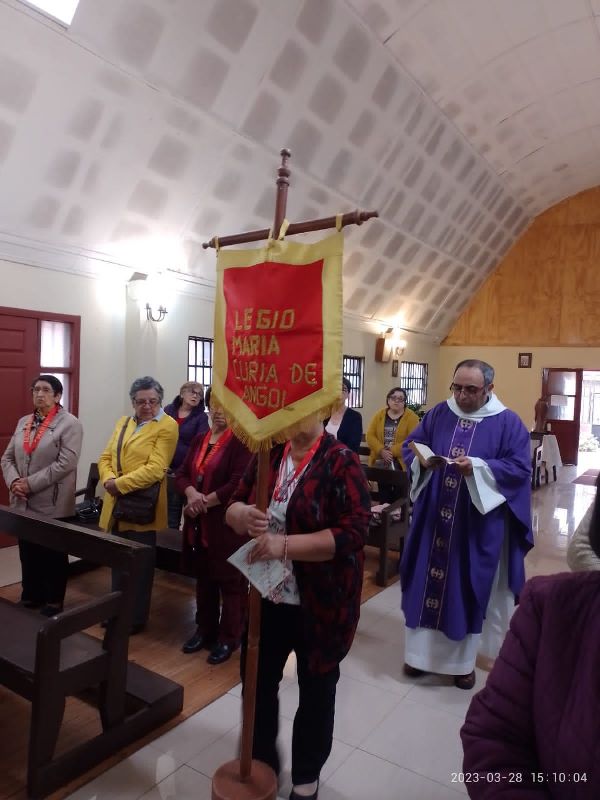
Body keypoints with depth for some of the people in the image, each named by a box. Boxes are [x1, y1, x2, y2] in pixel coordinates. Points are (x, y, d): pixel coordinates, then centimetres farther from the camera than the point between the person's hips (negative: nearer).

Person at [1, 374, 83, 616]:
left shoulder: (69, 423, -10)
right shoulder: (23, 422, 11)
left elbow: (66, 463, -18)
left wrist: (31, 483, -19)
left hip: (53, 505, -5)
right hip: (23, 503, 6)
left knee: (53, 556, 9)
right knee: (28, 554, 17)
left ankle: (53, 602, 26)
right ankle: (30, 598, 35)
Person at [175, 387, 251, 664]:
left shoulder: (241, 441, -12)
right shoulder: (199, 439, 11)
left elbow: (239, 485, -21)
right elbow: (181, 474, 7)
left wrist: (205, 501, -15)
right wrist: (192, 494, -14)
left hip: (228, 524, -7)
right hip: (199, 523, 7)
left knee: (230, 582, 5)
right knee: (203, 578, 18)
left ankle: (229, 638, 20)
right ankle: (205, 629, 35)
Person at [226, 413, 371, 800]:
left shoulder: (341, 462, -16)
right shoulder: (268, 454, 1)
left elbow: (353, 532, -23)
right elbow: (233, 506, 5)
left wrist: (285, 545, -29)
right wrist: (244, 514, -19)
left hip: (321, 603, -4)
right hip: (267, 595, 5)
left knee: (316, 687, 16)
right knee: (257, 679, 18)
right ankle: (261, 760, 46)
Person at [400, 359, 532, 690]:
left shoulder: (508, 423, -5)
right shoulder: (438, 414, 4)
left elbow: (520, 468, -10)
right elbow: (410, 446, 7)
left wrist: (477, 467, -24)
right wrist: (423, 461, -15)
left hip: (477, 524, -2)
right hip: (433, 519, 3)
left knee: (467, 588, 8)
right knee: (427, 582, 9)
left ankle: (463, 660, 27)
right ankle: (421, 652, 26)